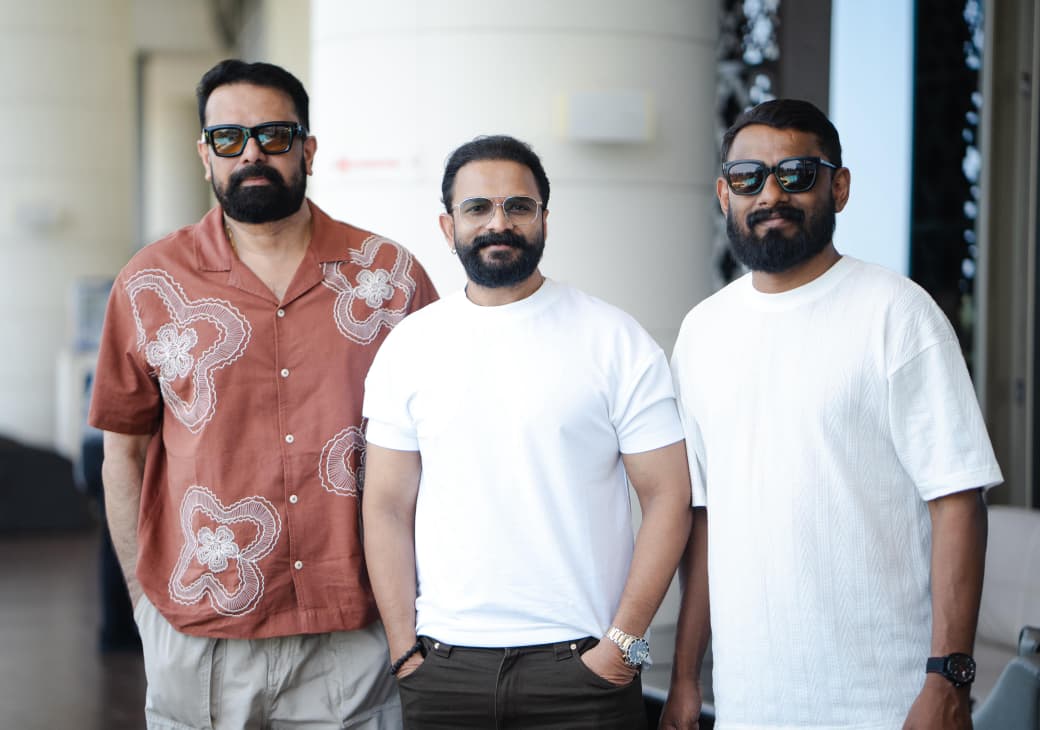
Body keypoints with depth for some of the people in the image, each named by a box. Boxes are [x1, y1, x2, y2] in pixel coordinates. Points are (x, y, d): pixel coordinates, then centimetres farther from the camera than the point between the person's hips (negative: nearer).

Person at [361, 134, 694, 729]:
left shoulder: (617, 341, -2)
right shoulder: (409, 348, 5)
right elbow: (389, 507, 5)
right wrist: (405, 648, -2)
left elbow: (668, 498, -4)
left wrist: (624, 641, -10)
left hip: (580, 664, -2)